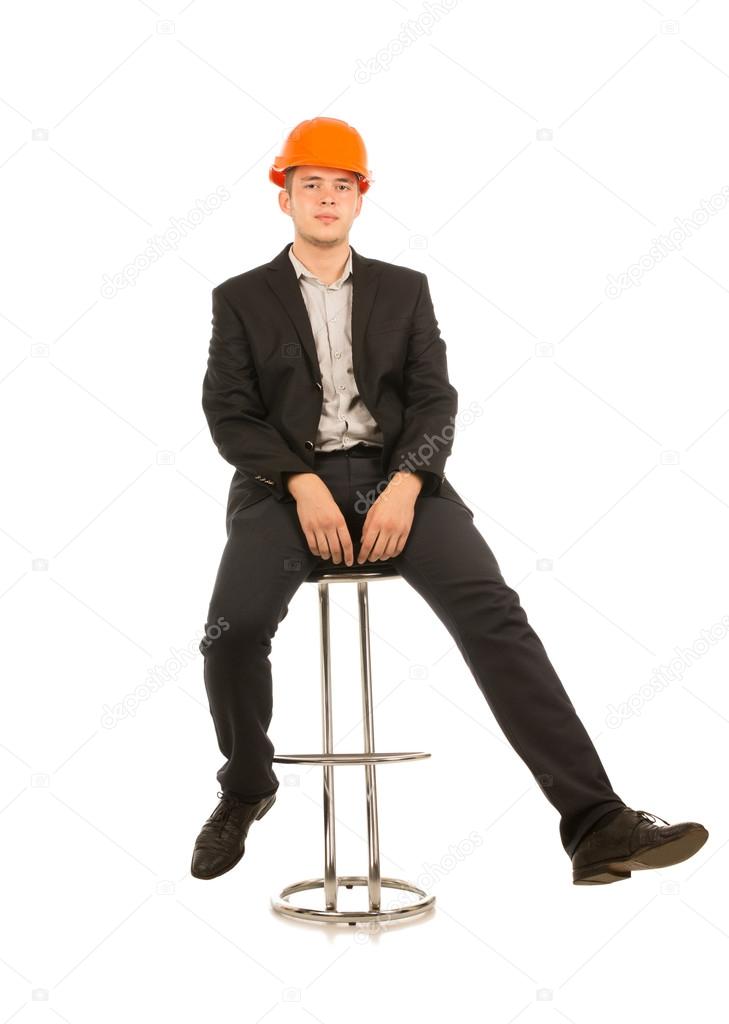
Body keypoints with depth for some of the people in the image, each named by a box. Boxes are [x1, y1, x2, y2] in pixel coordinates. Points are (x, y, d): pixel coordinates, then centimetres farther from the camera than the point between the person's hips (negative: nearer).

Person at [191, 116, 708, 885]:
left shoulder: (404, 289, 16)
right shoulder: (241, 299, 12)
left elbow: (434, 398, 6)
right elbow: (229, 413, 2)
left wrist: (404, 486, -14)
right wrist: (303, 486, -16)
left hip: (393, 474, 1)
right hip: (288, 482, -1)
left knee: (491, 611, -23)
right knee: (234, 628, -27)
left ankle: (595, 823, -26)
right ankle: (246, 788, 4)